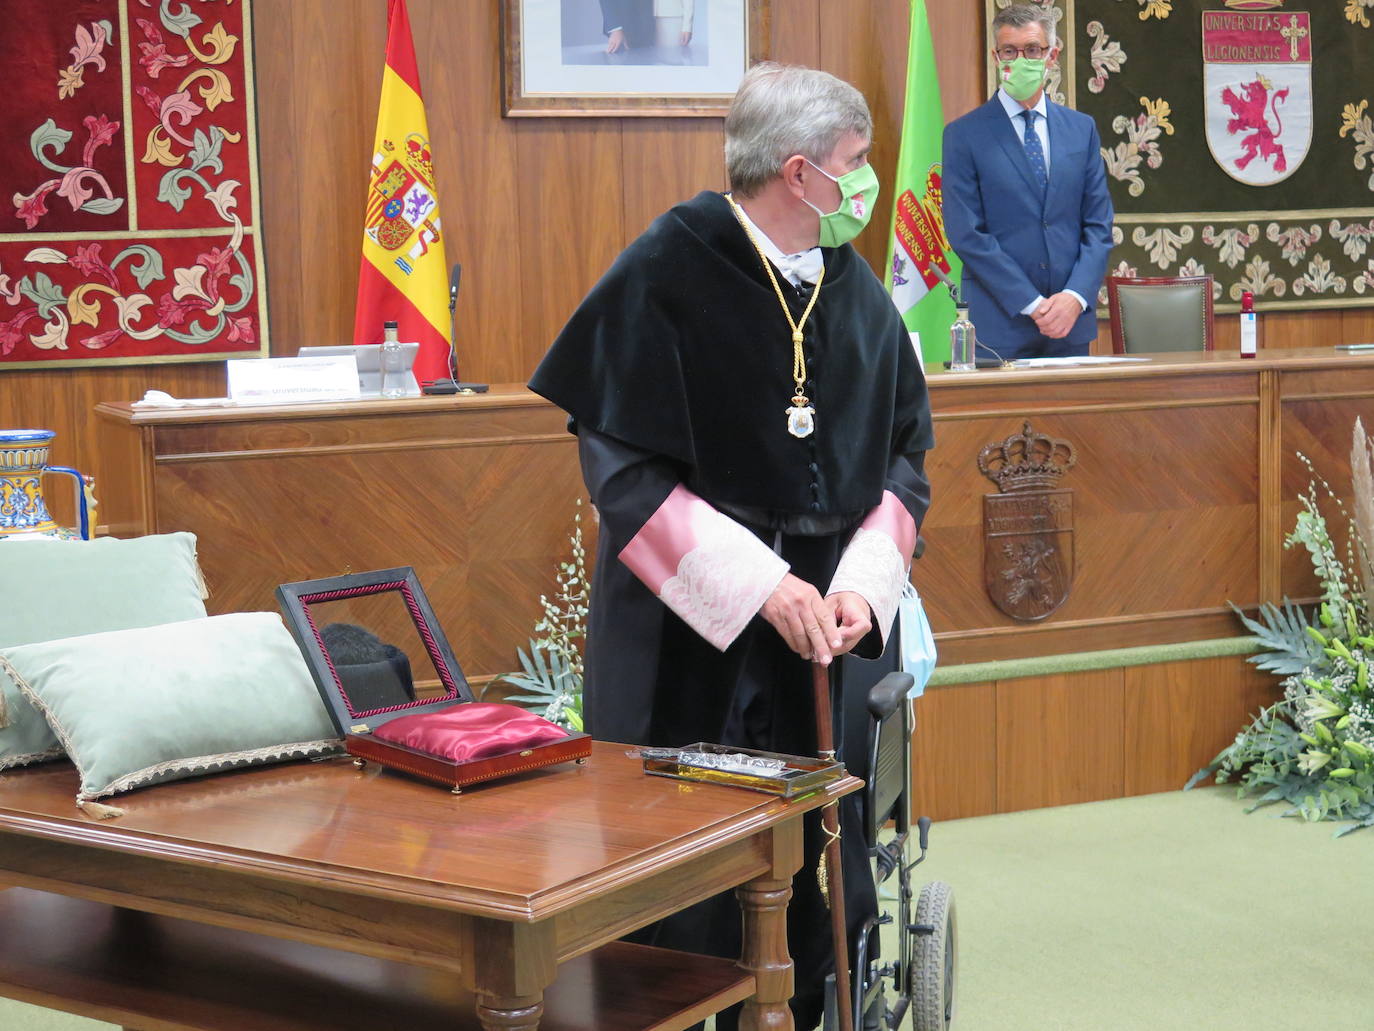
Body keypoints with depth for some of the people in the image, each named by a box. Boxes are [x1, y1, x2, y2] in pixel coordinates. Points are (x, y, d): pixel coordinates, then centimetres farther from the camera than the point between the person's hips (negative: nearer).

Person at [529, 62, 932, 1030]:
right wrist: (759, 584, -18)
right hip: (690, 637, -4)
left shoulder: (855, 288, 6)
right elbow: (623, 467, -12)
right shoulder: (666, 275, -10)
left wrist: (864, 581, -6)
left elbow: (903, 452, 11)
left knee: (816, 873, 6)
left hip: (823, 626, 5)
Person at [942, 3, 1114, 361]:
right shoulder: (964, 135, -1)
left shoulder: (1082, 129, 11)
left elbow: (1098, 225, 8)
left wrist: (1075, 297, -8)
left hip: (1071, 320, 3)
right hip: (998, 327, -3)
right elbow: (966, 234, -7)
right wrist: (1031, 304, -12)